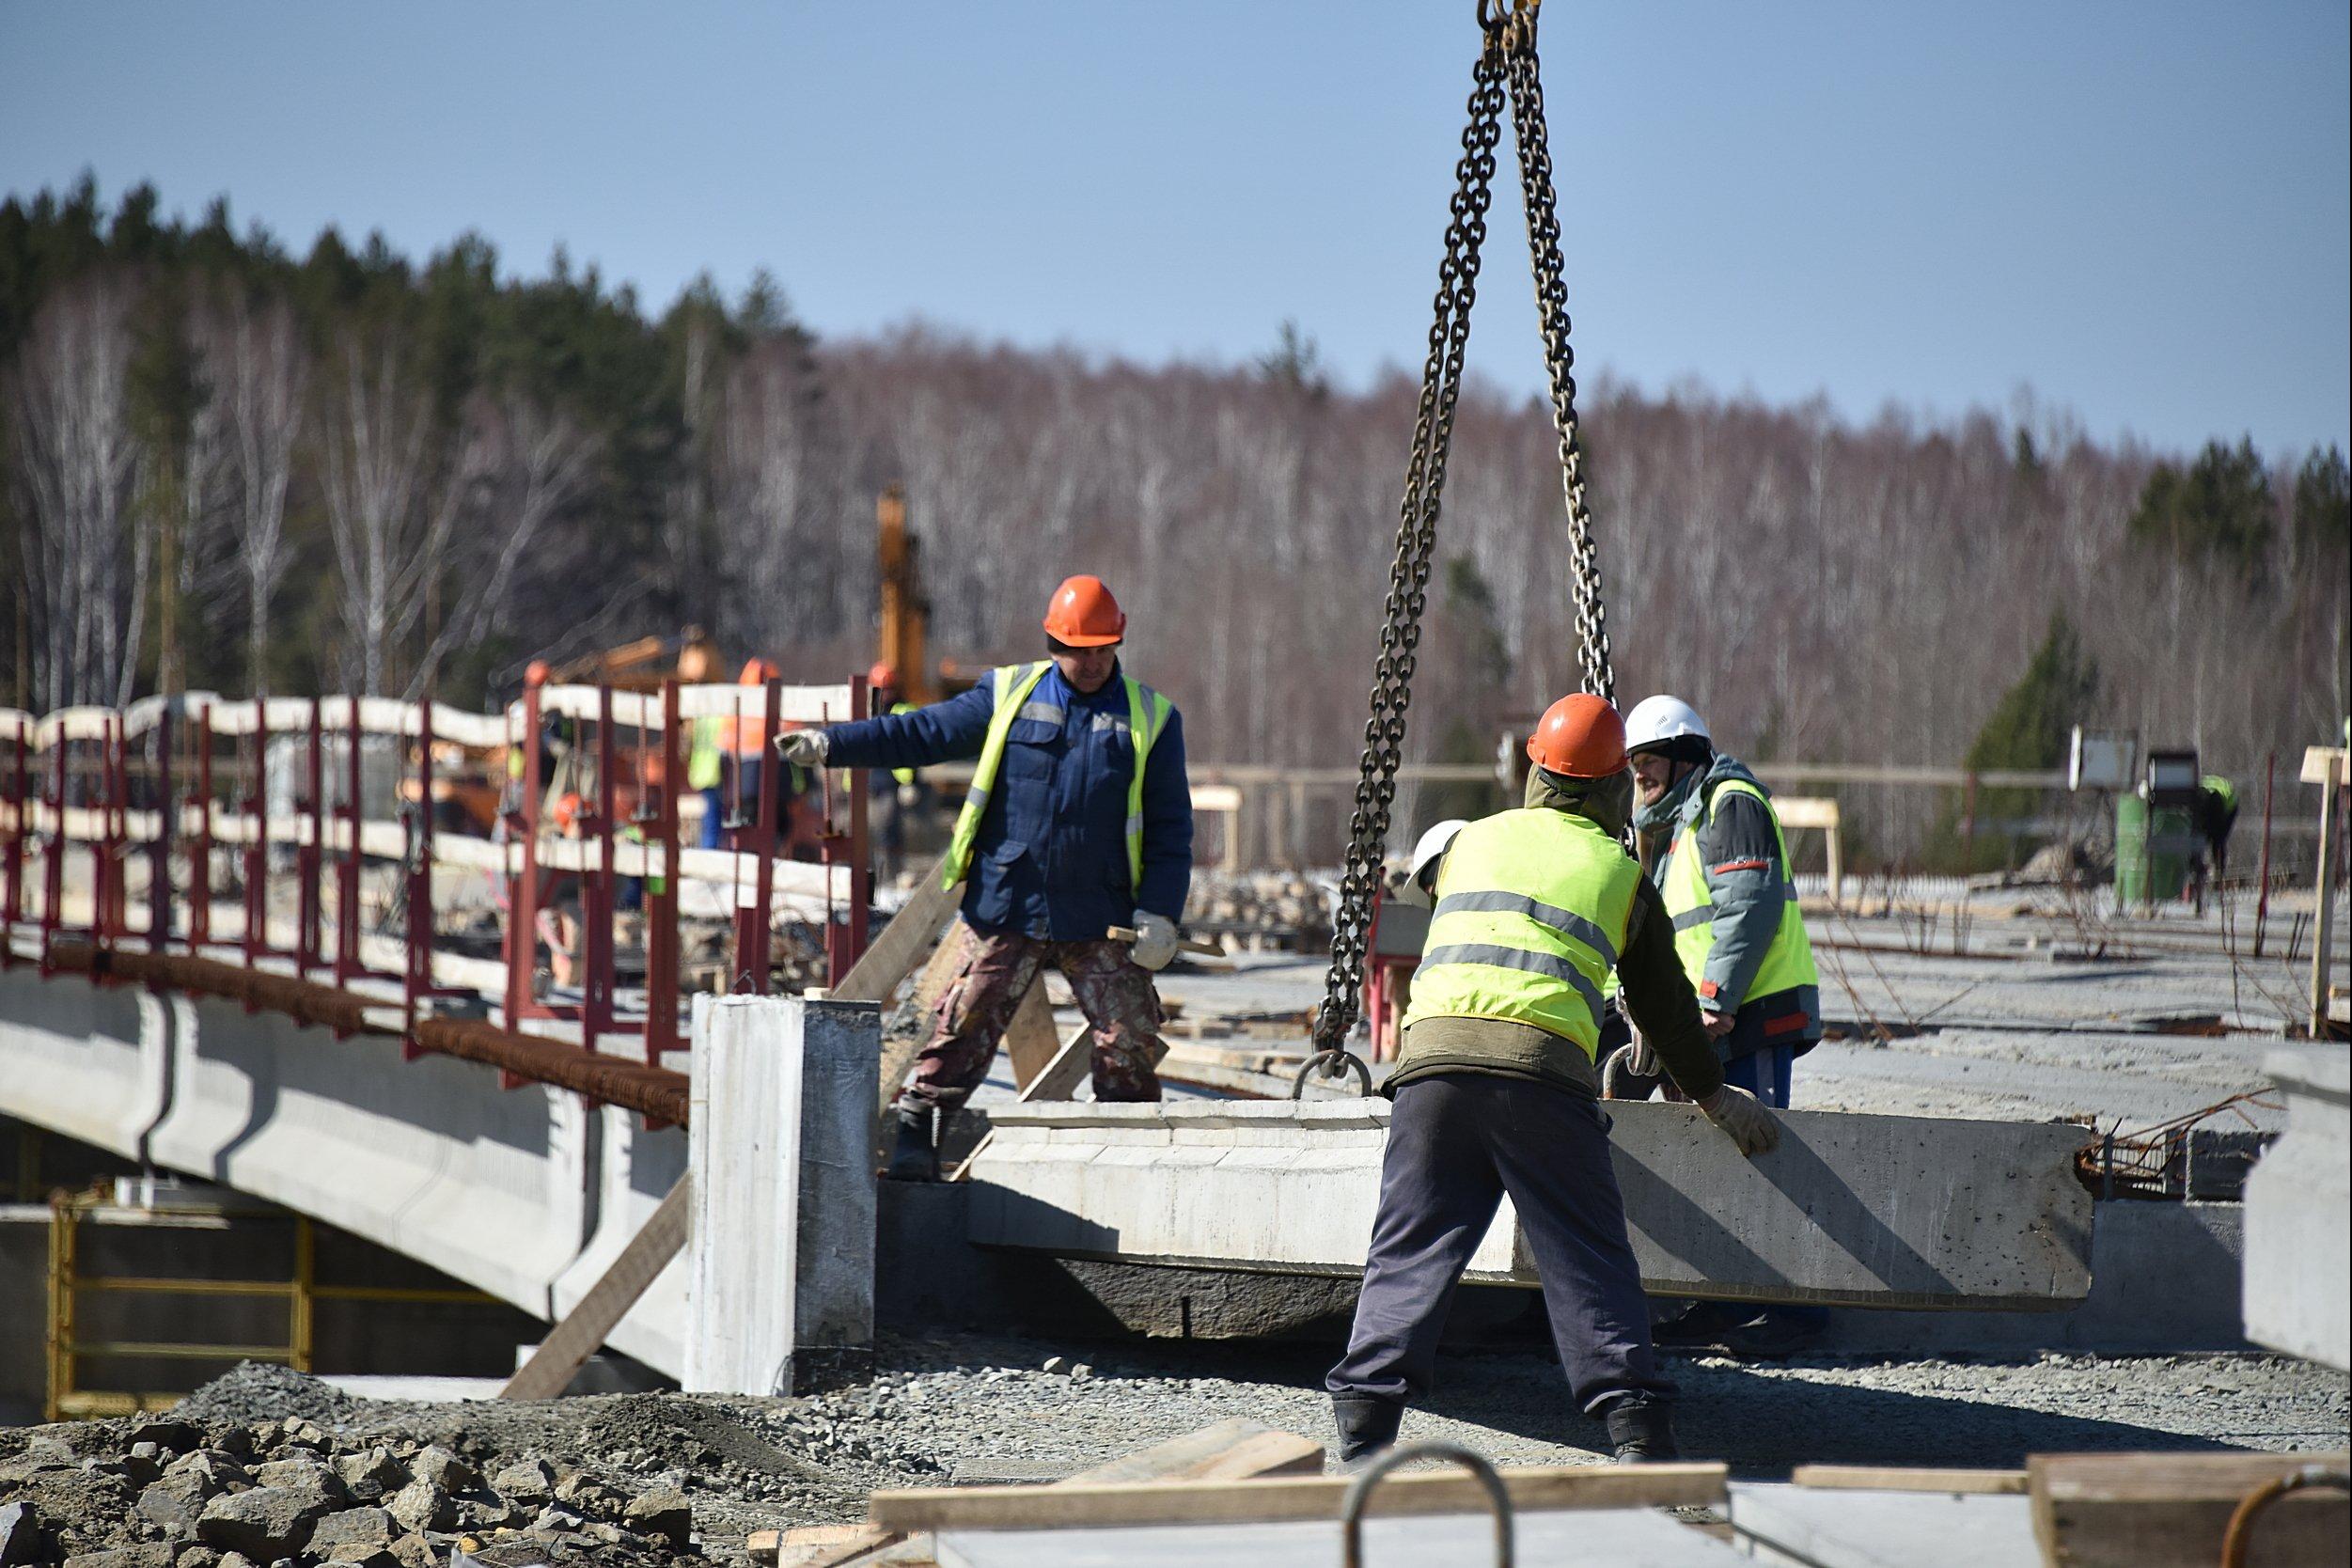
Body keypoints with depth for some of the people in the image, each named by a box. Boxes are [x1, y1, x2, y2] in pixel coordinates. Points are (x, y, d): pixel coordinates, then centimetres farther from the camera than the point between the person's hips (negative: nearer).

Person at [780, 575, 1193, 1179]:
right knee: (963, 1026, -6)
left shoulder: (1152, 720, 6)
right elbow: (921, 733, 8)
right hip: (1005, 907, 0)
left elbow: (1170, 828, 6)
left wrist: (1160, 912, -4)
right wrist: (832, 744, -1)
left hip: (1101, 922, 0)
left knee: (1130, 1043, -1)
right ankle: (914, 1139, 0)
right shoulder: (1008, 697, 7)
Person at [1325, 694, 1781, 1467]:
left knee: (1409, 1252, 5)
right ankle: (1639, 1434, 0)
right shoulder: (1623, 875, 19)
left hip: (1434, 1051, 2)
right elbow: (1667, 1006, 28)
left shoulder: (1472, 840, 24)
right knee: (1590, 1260, 4)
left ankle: (1363, 1425, -4)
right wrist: (1715, 1095, 44)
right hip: (1543, 1063, -2)